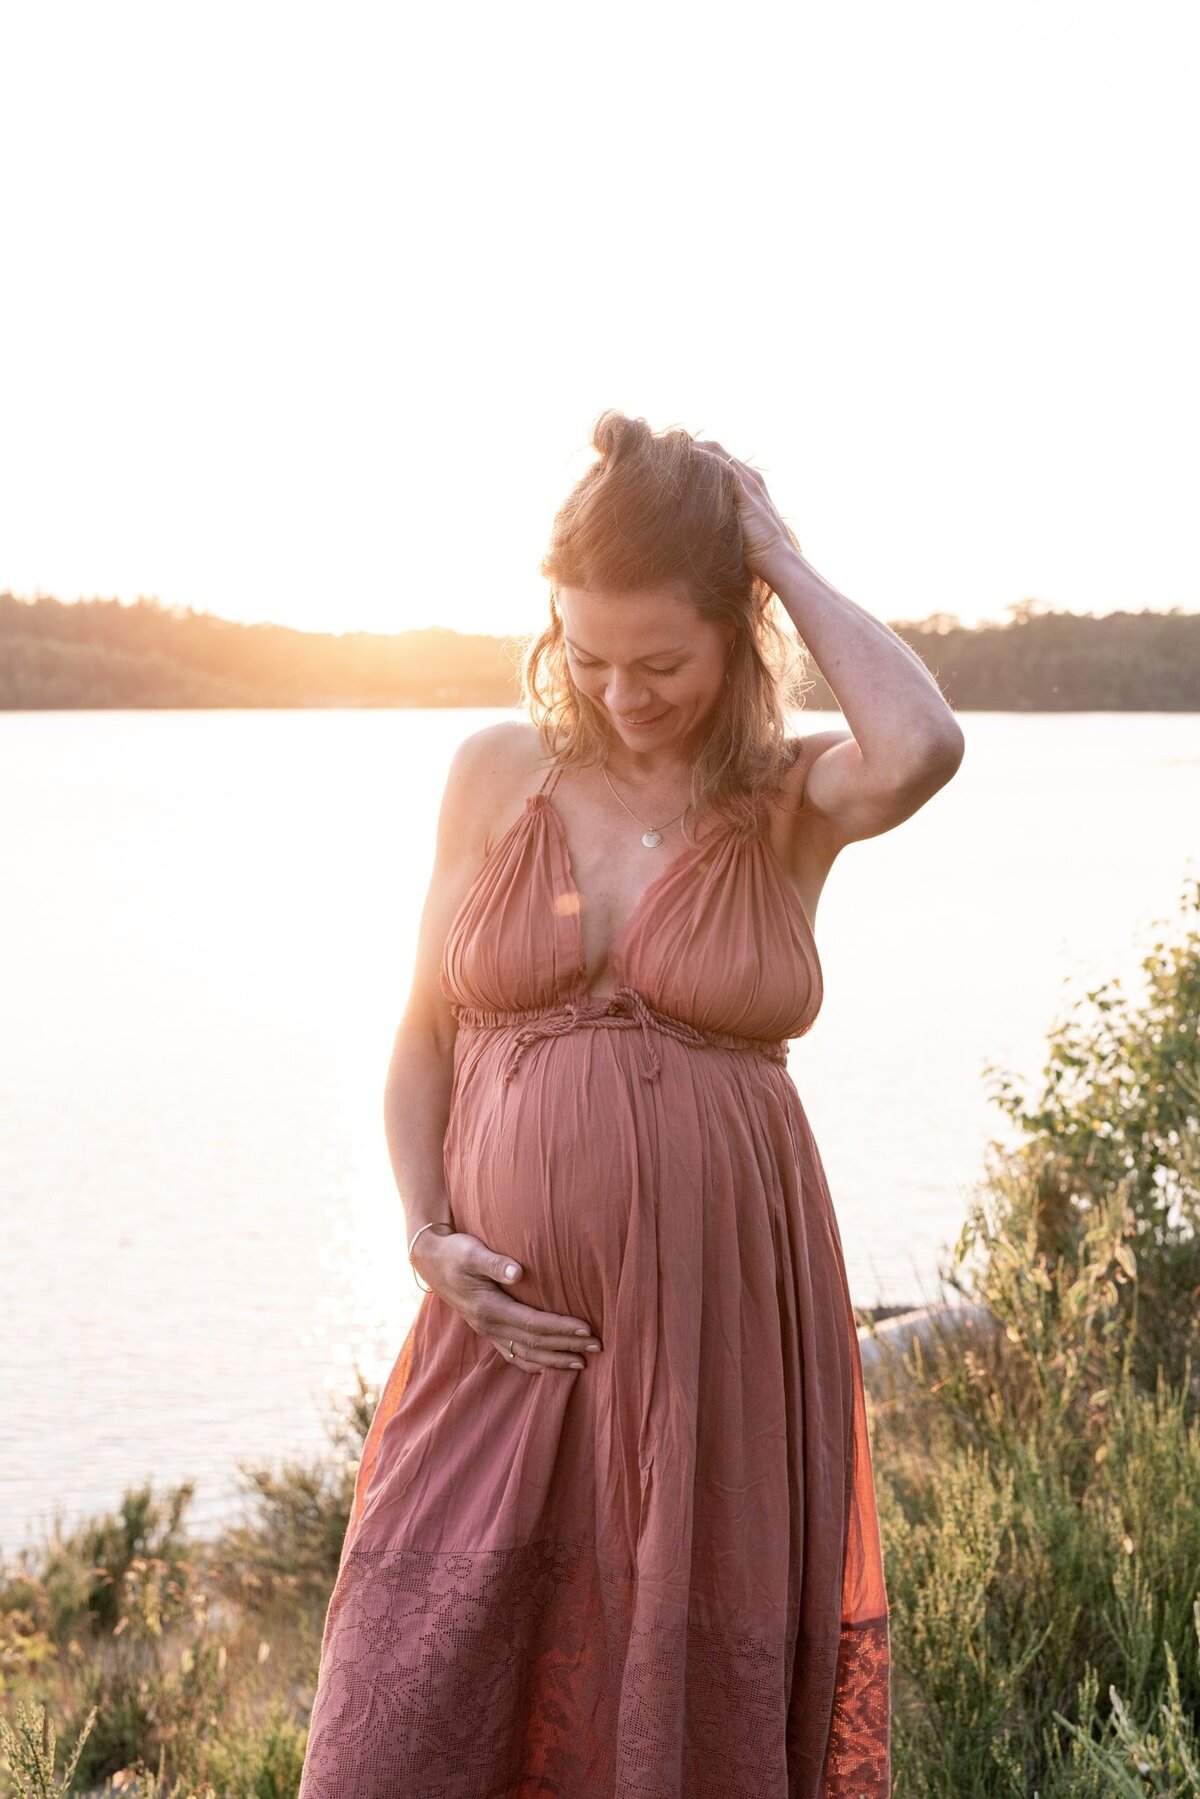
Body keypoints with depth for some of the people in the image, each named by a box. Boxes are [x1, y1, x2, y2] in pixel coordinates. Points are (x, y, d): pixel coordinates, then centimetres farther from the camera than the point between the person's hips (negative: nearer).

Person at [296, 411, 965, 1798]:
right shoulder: (500, 772, 5)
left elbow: (923, 749, -24)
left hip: (720, 1321, -1)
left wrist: (787, 565, -10)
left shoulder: (790, 801, 0)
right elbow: (424, 1035, 10)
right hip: (511, 1319, 2)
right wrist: (428, 1240, -4)